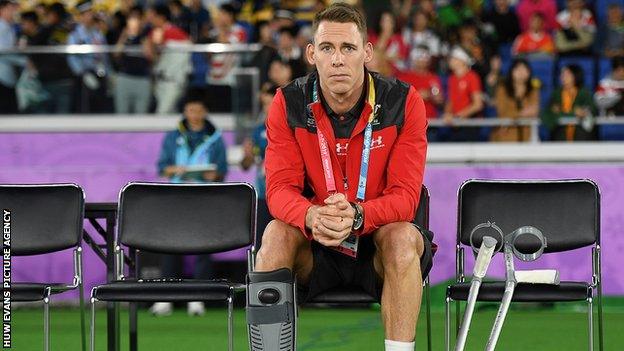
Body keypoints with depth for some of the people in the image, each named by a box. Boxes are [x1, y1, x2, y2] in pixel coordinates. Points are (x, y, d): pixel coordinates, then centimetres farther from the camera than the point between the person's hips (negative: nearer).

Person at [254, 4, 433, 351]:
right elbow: (280, 188, -12)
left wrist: (357, 215, -39)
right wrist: (312, 216, -37)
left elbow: (404, 195, -16)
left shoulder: (403, 102, -12)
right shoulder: (289, 104, -7)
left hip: (380, 236, -1)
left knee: (402, 236, -34)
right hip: (315, 246, 1)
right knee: (277, 234, -29)